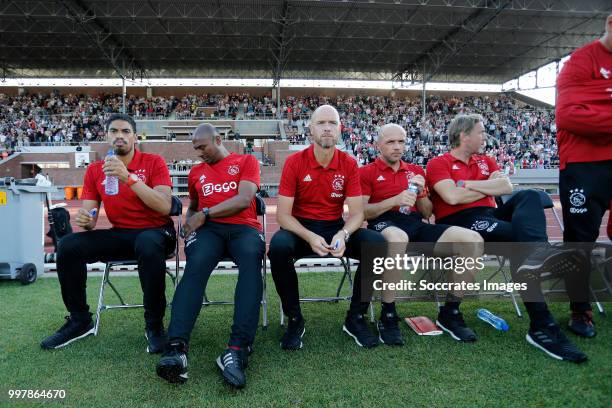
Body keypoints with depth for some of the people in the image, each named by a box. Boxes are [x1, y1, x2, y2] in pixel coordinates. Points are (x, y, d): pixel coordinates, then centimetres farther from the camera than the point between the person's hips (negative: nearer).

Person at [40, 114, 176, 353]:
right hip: (119, 235, 5)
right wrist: (84, 220, -19)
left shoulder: (154, 162, -6)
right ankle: (80, 320, 4)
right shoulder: (95, 170, 7)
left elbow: (165, 207, -19)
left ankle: (154, 325, -19)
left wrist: (129, 177, -27)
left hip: (154, 232, -4)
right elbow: (89, 215, 7)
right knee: (67, 246, -16)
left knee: (148, 247, -39)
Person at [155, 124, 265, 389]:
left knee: (251, 261, -37)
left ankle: (238, 349, -47)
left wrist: (205, 213, -5)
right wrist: (189, 221, 16)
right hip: (208, 228, 3)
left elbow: (244, 200, -3)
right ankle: (177, 347, -45)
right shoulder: (196, 172, 27)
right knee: (195, 266, -32)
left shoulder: (247, 161, 12)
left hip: (243, 227, -2)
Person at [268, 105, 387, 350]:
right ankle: (295, 319, -11)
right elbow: (283, 214, -12)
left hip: (336, 228, 2)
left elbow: (356, 213, -5)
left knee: (378, 244, -23)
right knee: (278, 246, -35)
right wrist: (310, 237, -29)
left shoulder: (349, 164, -3)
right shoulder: (294, 162, -9)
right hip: (301, 228, -2)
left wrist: (343, 235, -27)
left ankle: (355, 318, -5)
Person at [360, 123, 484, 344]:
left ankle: (450, 312, -3)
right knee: (397, 239, -44)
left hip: (416, 224, 6)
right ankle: (388, 315, -24)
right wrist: (395, 200, -14)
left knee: (473, 240, -16)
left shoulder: (415, 171, 25)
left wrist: (421, 192, 2)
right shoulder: (366, 172, 10)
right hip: (384, 224, -5)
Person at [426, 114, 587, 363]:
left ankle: (539, 253, -57)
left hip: (491, 215, 6)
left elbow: (506, 187, 6)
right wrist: (488, 186, 2)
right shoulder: (438, 164, 6)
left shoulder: (486, 161, 26)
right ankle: (542, 325, -40)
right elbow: (452, 197, -13)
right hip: (460, 222, -6)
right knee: (520, 236, -31)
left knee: (528, 197, -24)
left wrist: (467, 184, -4)